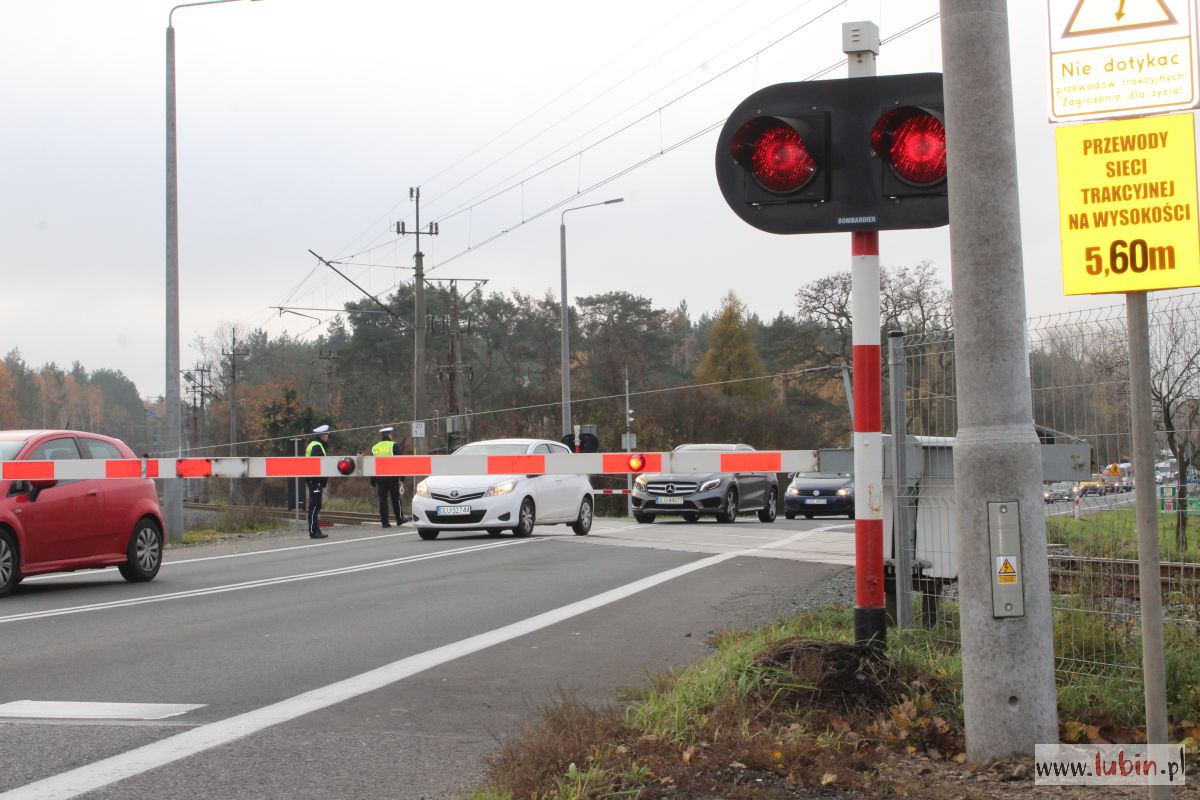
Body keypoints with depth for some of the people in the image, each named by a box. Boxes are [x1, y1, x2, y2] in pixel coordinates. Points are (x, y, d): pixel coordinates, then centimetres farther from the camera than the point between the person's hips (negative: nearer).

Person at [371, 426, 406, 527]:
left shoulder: (374, 448, 12)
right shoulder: (394, 446, -1)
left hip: (379, 477, 3)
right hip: (392, 476, -3)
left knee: (382, 500, 3)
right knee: (396, 499, 6)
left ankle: (384, 522, 0)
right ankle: (399, 520, 10)